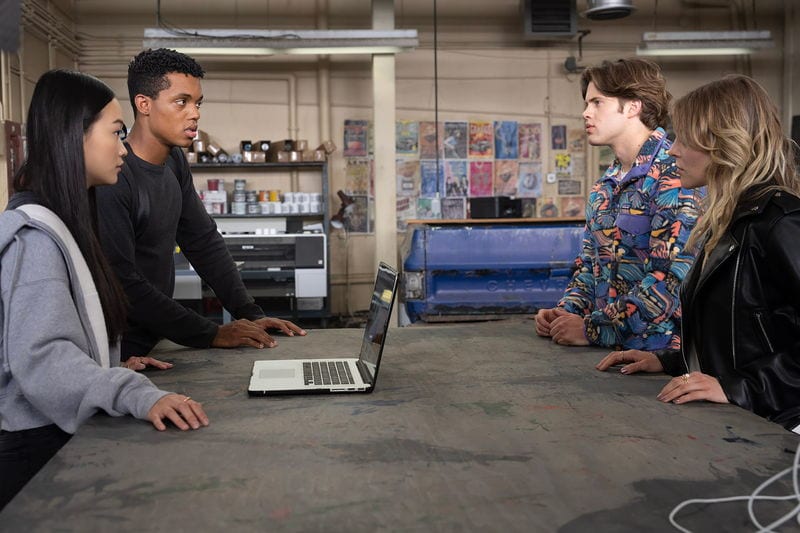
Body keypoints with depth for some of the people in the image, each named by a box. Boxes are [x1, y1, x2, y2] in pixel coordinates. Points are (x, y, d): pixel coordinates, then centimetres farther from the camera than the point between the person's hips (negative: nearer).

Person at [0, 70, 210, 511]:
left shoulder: (66, 222, 12)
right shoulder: (36, 234, -19)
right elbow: (41, 357, -30)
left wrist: (115, 367, 10)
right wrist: (138, 395, -39)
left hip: (71, 434, 9)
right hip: (42, 445, -9)